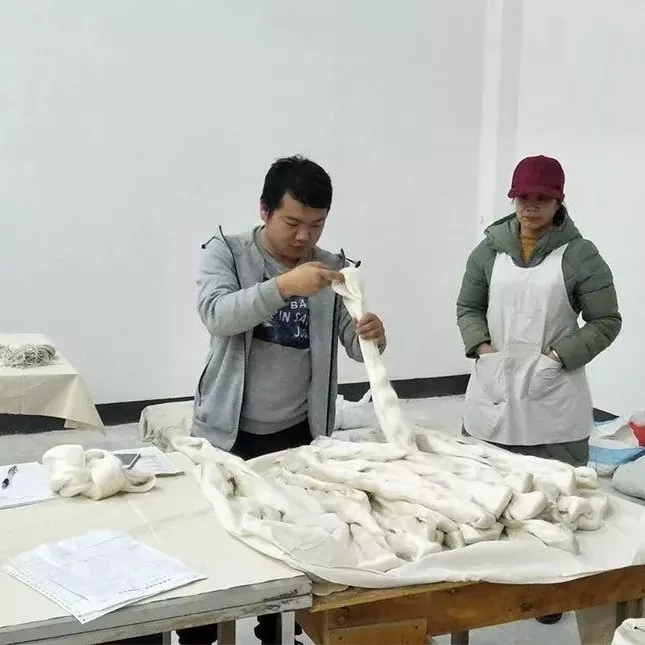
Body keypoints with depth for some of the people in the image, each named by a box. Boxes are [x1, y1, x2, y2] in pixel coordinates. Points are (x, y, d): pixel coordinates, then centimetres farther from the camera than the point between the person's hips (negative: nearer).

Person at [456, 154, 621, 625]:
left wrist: (560, 356, -12)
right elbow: (468, 307, 14)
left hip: (553, 399, -3)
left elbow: (606, 322, -2)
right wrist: (481, 347, -3)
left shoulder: (580, 254, -4)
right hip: (493, 392, 3)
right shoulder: (491, 249, 6)